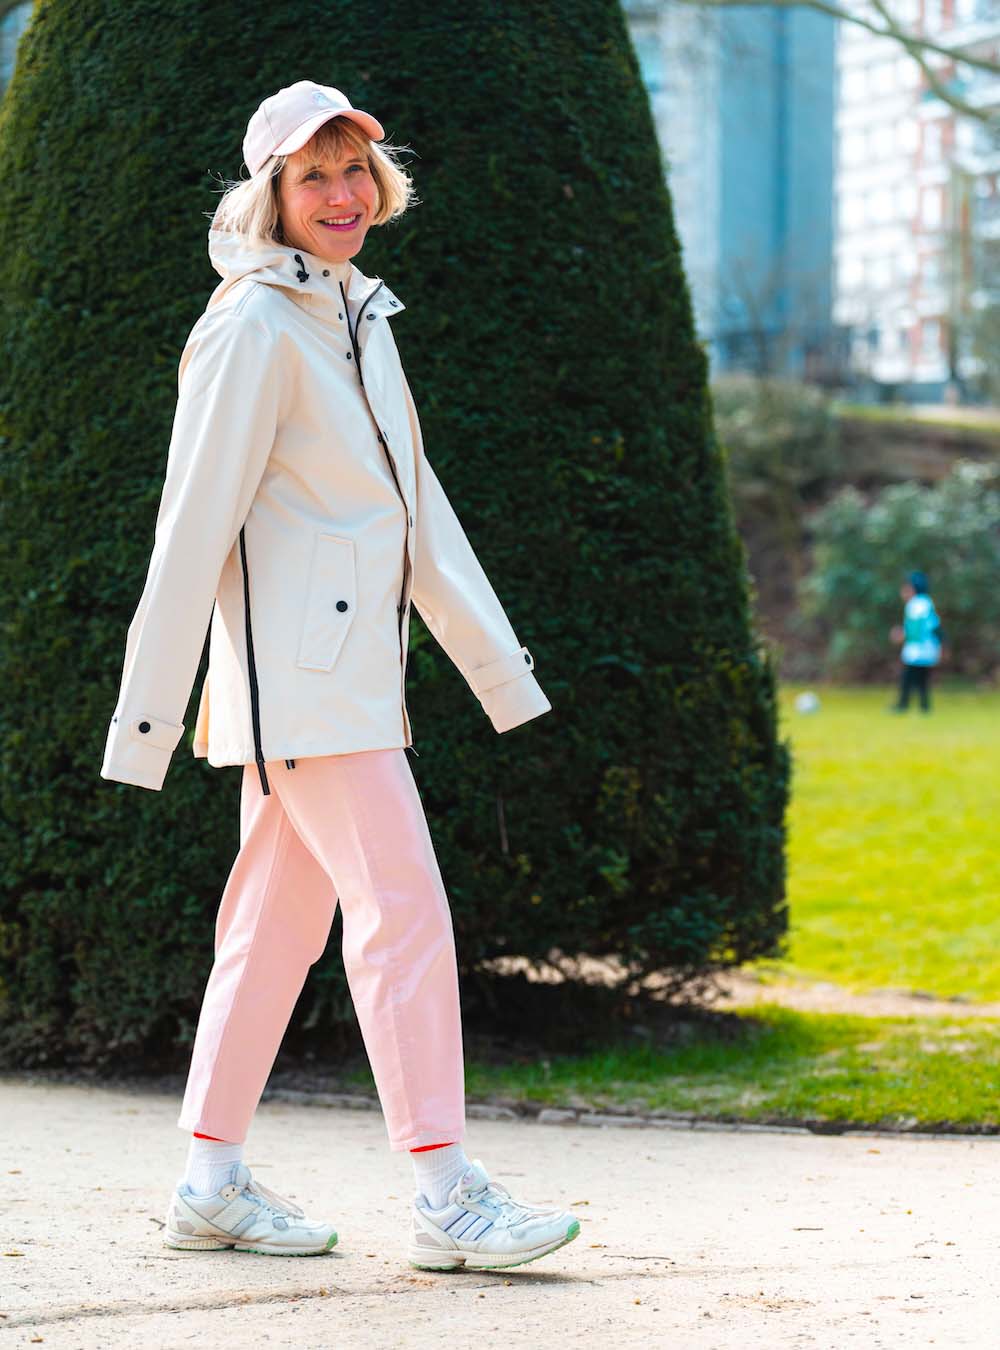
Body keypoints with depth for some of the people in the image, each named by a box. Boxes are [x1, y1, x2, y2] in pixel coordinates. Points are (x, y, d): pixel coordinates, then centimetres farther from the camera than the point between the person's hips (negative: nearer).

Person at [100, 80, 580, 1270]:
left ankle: (211, 1185, 16)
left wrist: (500, 665, 21)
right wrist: (148, 711, -14)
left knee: (280, 921, 10)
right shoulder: (254, 330, -11)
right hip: (297, 673, -9)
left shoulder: (358, 318, 17)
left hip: (354, 669, 9)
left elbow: (420, 508, 21)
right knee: (403, 907, -12)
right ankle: (444, 1198, -11)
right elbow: (195, 522, -13)